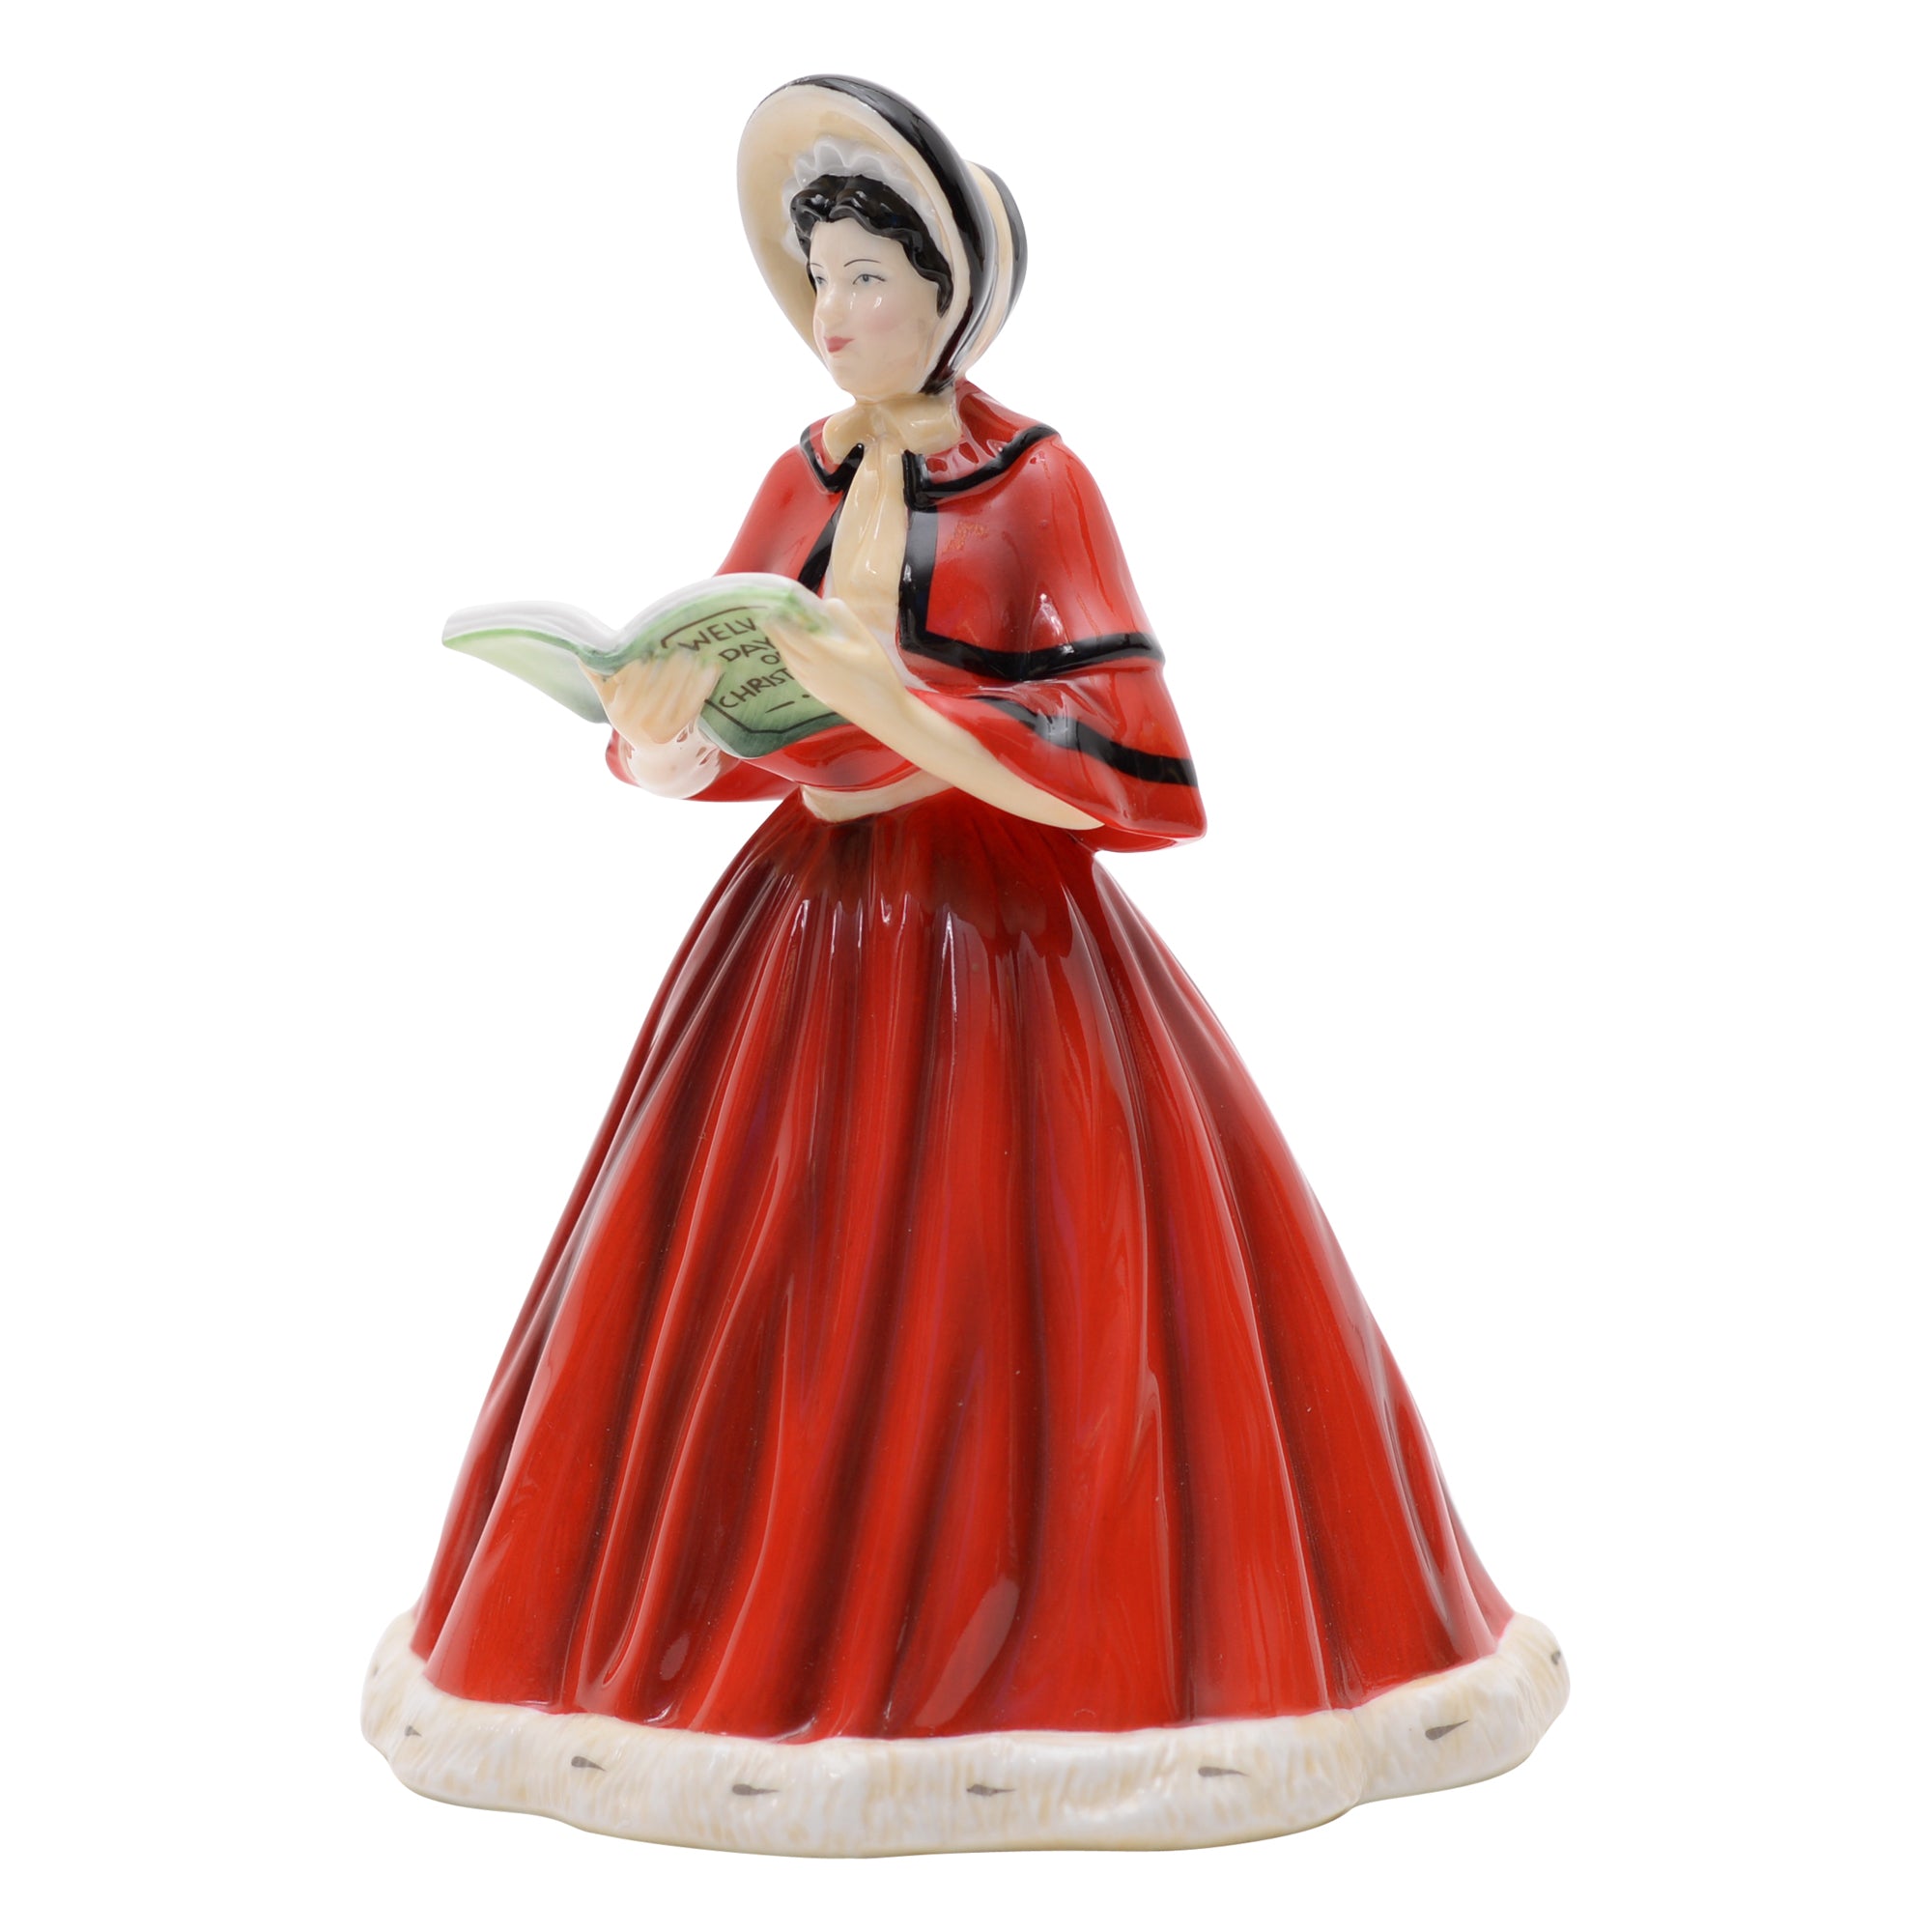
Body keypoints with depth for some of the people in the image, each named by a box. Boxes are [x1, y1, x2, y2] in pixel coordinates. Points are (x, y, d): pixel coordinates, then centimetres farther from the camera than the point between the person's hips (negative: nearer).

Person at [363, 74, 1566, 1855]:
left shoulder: (1041, 479, -3)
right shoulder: (801, 482, 11)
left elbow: (1127, 735, -11)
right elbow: (703, 707, 10)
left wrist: (912, 715, -21)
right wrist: (664, 714, -13)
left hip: (1003, 924, -4)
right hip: (814, 920, 4)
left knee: (1022, 1286, -4)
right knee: (771, 1288, 2)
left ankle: (1065, 1646, 14)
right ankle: (787, 1636, 17)